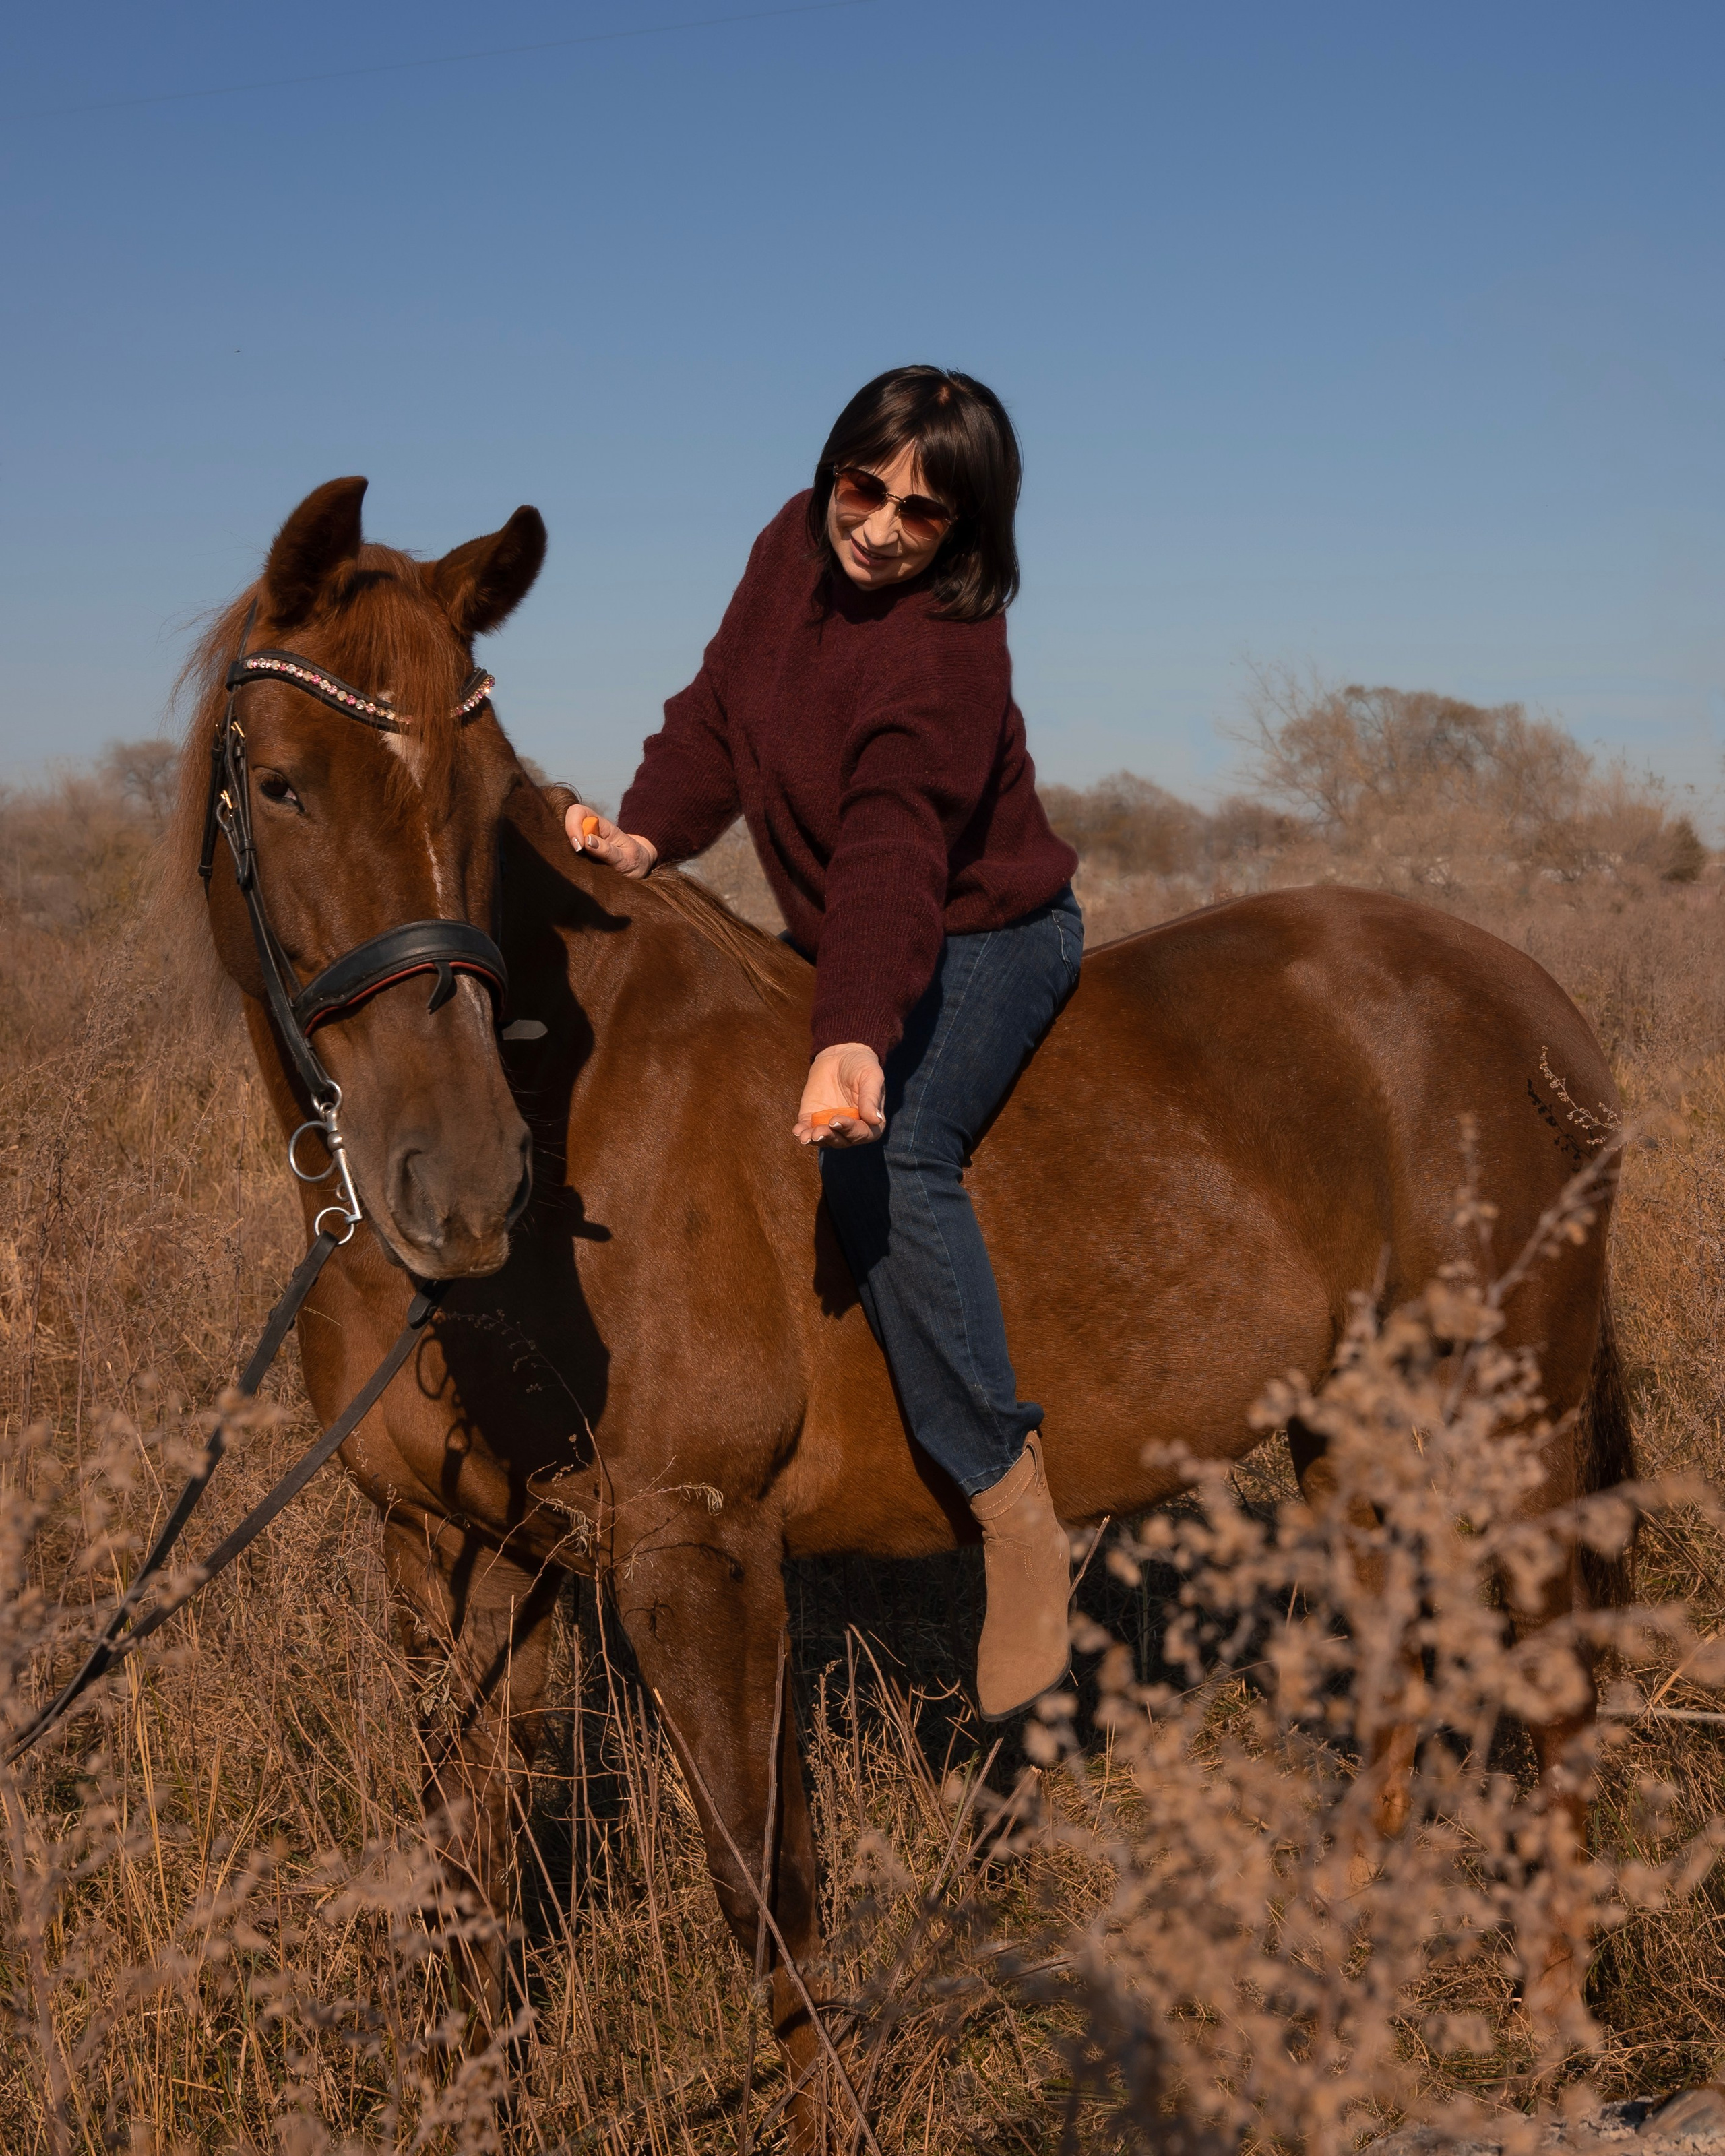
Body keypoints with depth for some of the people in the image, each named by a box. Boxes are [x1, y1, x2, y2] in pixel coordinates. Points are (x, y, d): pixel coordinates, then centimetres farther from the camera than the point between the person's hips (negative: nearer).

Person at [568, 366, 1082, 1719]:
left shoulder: (944, 657, -29)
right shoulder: (798, 545, -4)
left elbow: (892, 859, -40)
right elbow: (719, 715, 5)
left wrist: (855, 1043, -54)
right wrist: (649, 833, -13)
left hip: (985, 936, -9)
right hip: (846, 939, 9)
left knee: (885, 1152, -33)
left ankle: (1018, 1518, -29)